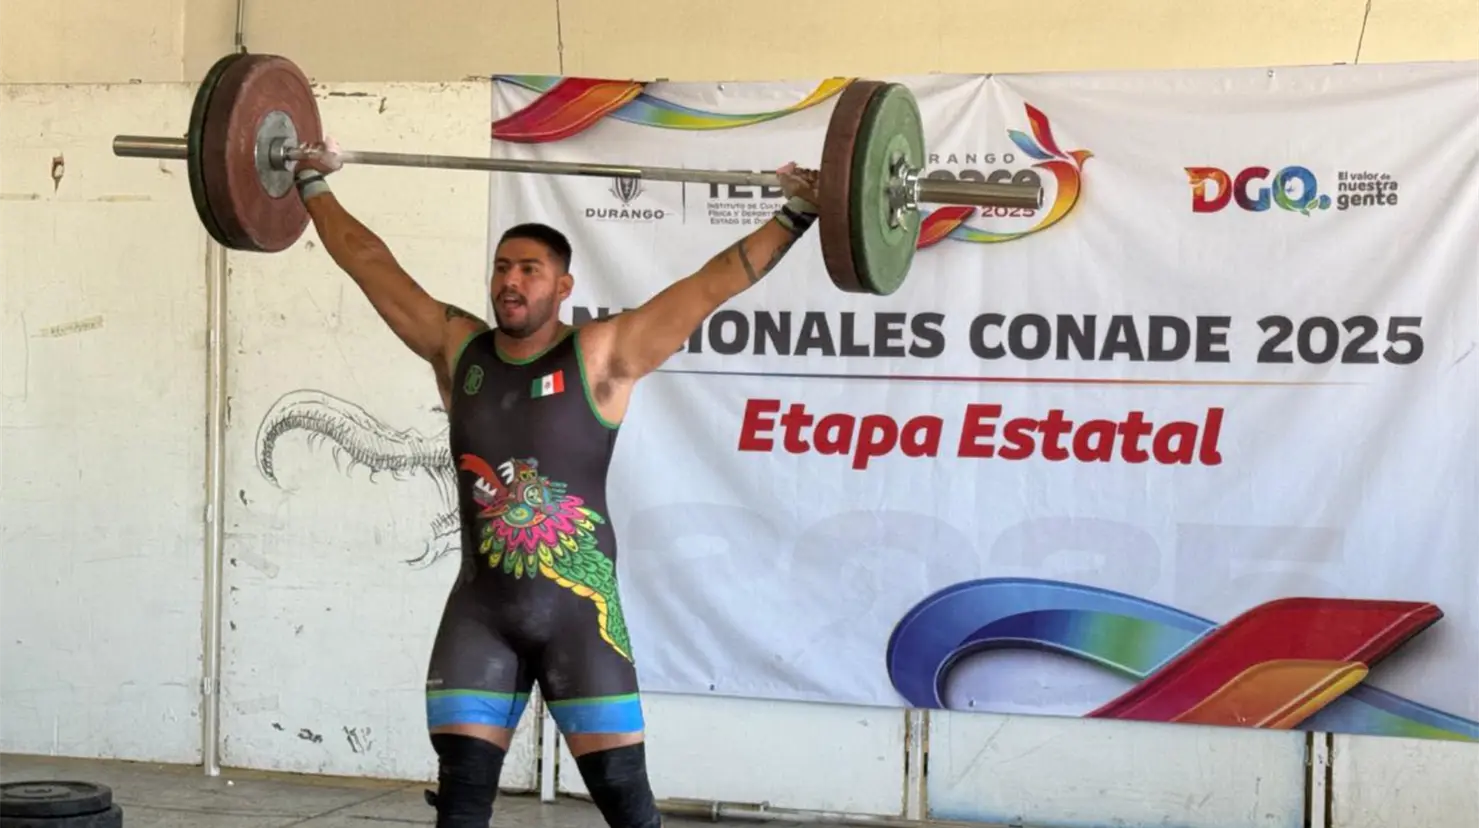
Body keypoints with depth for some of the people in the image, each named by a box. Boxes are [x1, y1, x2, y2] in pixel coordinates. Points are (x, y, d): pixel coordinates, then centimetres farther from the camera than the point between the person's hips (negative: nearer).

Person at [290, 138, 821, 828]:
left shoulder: (602, 356, -7)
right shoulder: (457, 347, 4)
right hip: (480, 610, 4)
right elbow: (370, 264, 12)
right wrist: (312, 186, 16)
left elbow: (717, 281, -11)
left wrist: (797, 214, -15)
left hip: (578, 611, -4)